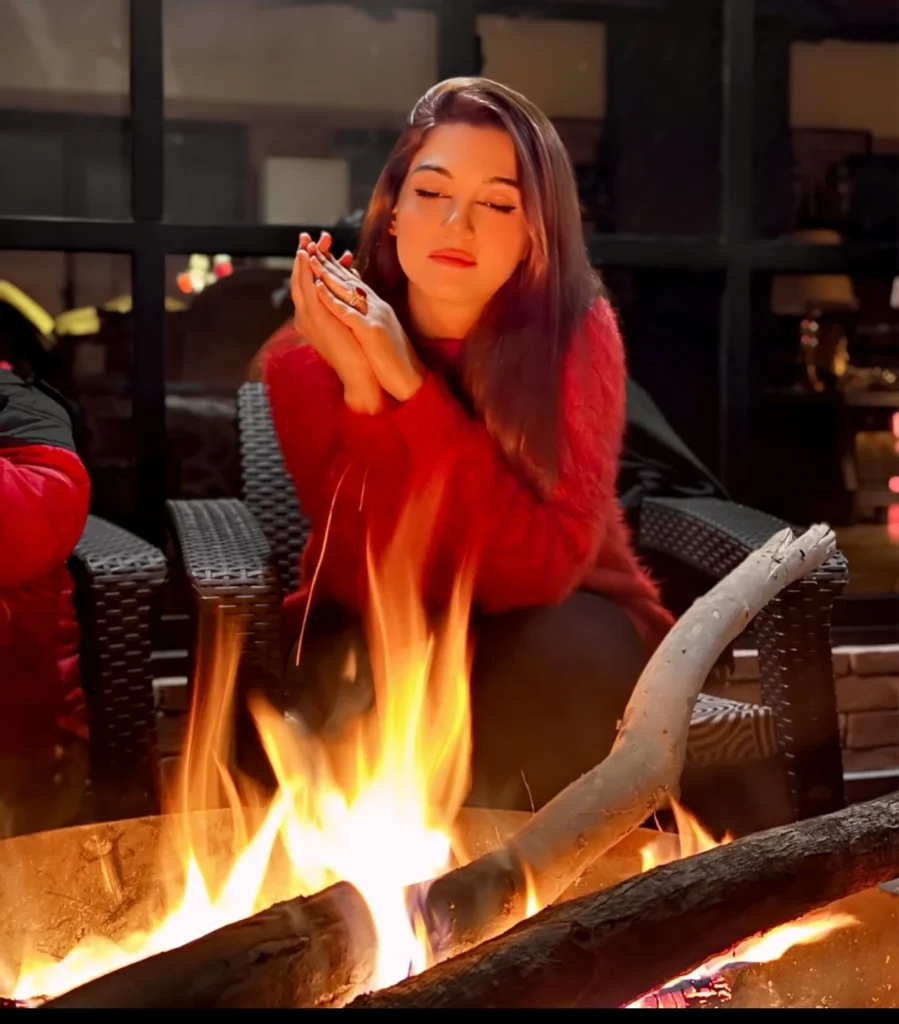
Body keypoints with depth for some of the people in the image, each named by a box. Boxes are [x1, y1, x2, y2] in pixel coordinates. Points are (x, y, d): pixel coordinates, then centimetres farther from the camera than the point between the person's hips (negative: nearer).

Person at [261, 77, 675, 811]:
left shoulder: (576, 333, -18)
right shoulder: (307, 358, -15)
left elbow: (538, 570, -27)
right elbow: (377, 587, -22)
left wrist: (410, 387, -35)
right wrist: (362, 389, -35)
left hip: (556, 634, 0)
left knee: (556, 655, -32)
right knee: (345, 680, -32)